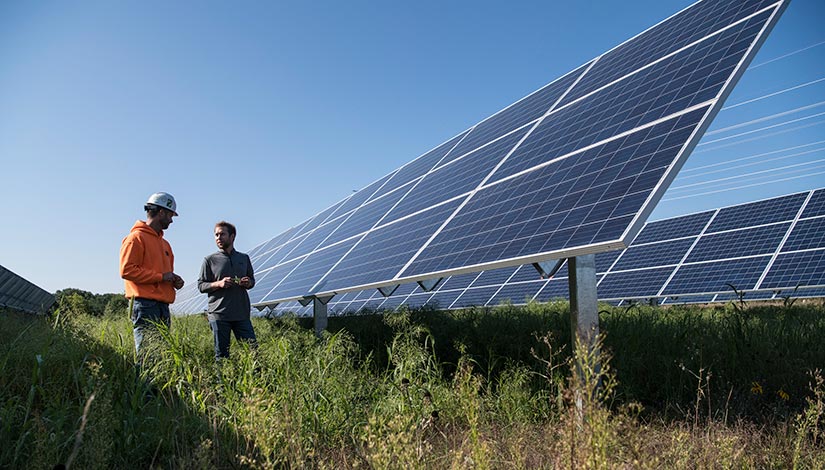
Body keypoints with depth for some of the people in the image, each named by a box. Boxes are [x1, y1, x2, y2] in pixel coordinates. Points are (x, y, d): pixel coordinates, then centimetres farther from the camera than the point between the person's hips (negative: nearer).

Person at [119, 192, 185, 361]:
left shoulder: (164, 243, 23)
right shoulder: (136, 237, -4)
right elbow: (127, 270, -14)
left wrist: (174, 280, 10)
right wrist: (161, 276, -14)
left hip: (163, 307, 9)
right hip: (146, 306, -9)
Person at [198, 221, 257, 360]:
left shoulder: (244, 258, 13)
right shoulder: (210, 260, 5)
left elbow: (252, 280, 20)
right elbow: (201, 285, 4)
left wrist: (248, 283, -4)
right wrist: (218, 284, -14)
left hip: (242, 313, 2)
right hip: (218, 314, -2)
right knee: (221, 354, 2)